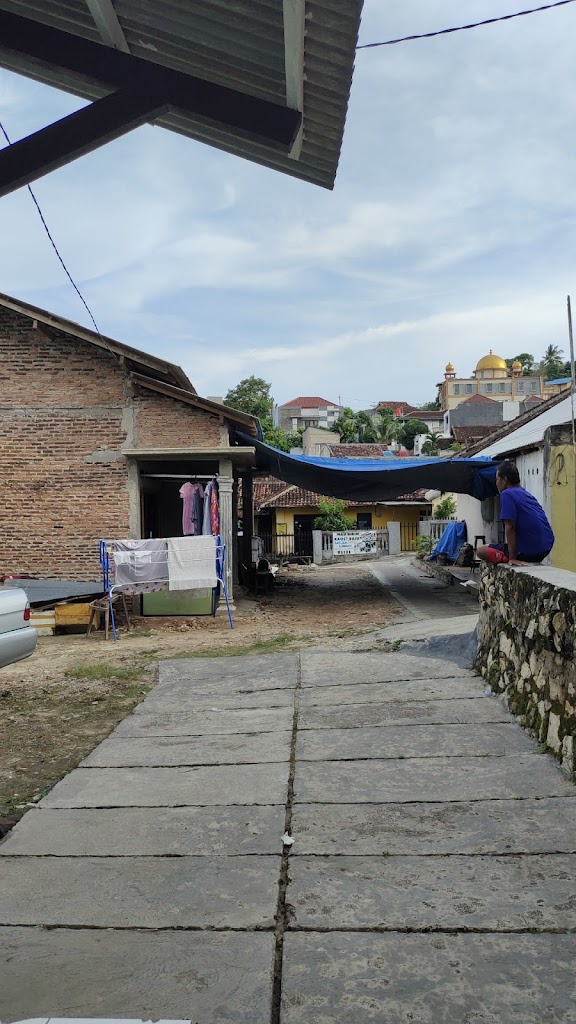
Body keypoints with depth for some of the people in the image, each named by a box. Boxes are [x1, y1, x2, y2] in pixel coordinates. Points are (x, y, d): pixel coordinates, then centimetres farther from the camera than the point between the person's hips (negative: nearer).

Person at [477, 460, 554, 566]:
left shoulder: (507, 494, -10)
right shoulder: (527, 494, 16)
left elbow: (510, 527, -17)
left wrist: (512, 558, -16)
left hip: (527, 552, -8)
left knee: (480, 551, 6)